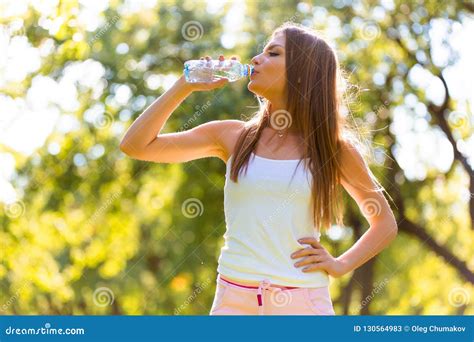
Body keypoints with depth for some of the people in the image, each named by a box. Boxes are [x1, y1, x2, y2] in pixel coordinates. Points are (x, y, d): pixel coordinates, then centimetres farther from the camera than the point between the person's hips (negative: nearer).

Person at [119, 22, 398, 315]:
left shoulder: (335, 148, 4)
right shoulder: (233, 137, 8)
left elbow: (386, 224, 14)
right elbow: (135, 145, 6)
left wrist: (340, 265, -1)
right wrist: (186, 85, 3)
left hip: (302, 301, -2)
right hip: (234, 298, 2)